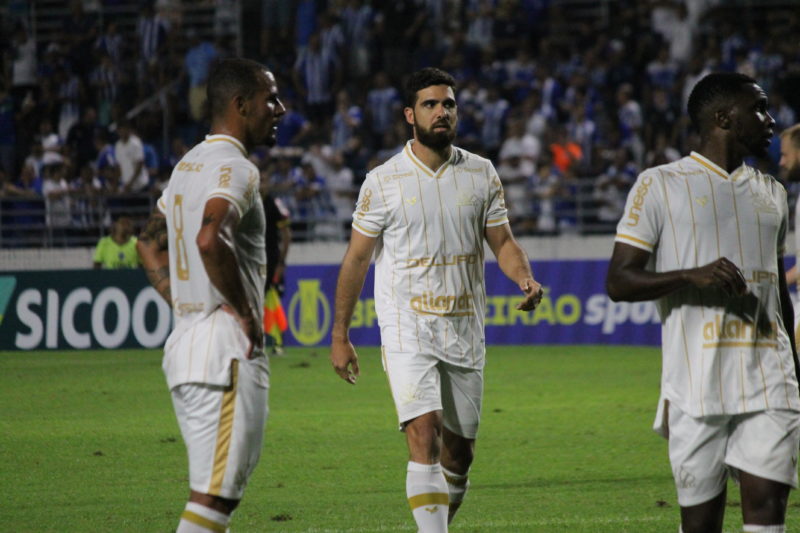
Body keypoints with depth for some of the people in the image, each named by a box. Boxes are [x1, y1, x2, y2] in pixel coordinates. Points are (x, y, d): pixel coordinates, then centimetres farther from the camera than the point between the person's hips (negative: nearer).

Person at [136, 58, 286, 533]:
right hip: (228, 349, -10)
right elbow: (210, 239, -31)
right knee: (214, 494, -9)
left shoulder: (188, 166, 18)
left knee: (222, 489, 14)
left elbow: (150, 244, 28)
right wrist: (246, 312, -19)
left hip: (185, 342, 10)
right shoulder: (235, 168, -13)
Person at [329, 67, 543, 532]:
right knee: (424, 436, -20)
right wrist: (339, 336, 4)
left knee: (460, 450, 9)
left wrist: (526, 279, -13)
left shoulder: (481, 174, 6)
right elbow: (357, 258, 3)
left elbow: (503, 241, 10)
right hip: (408, 330, -4)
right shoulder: (383, 181, -3)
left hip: (466, 332, 4)